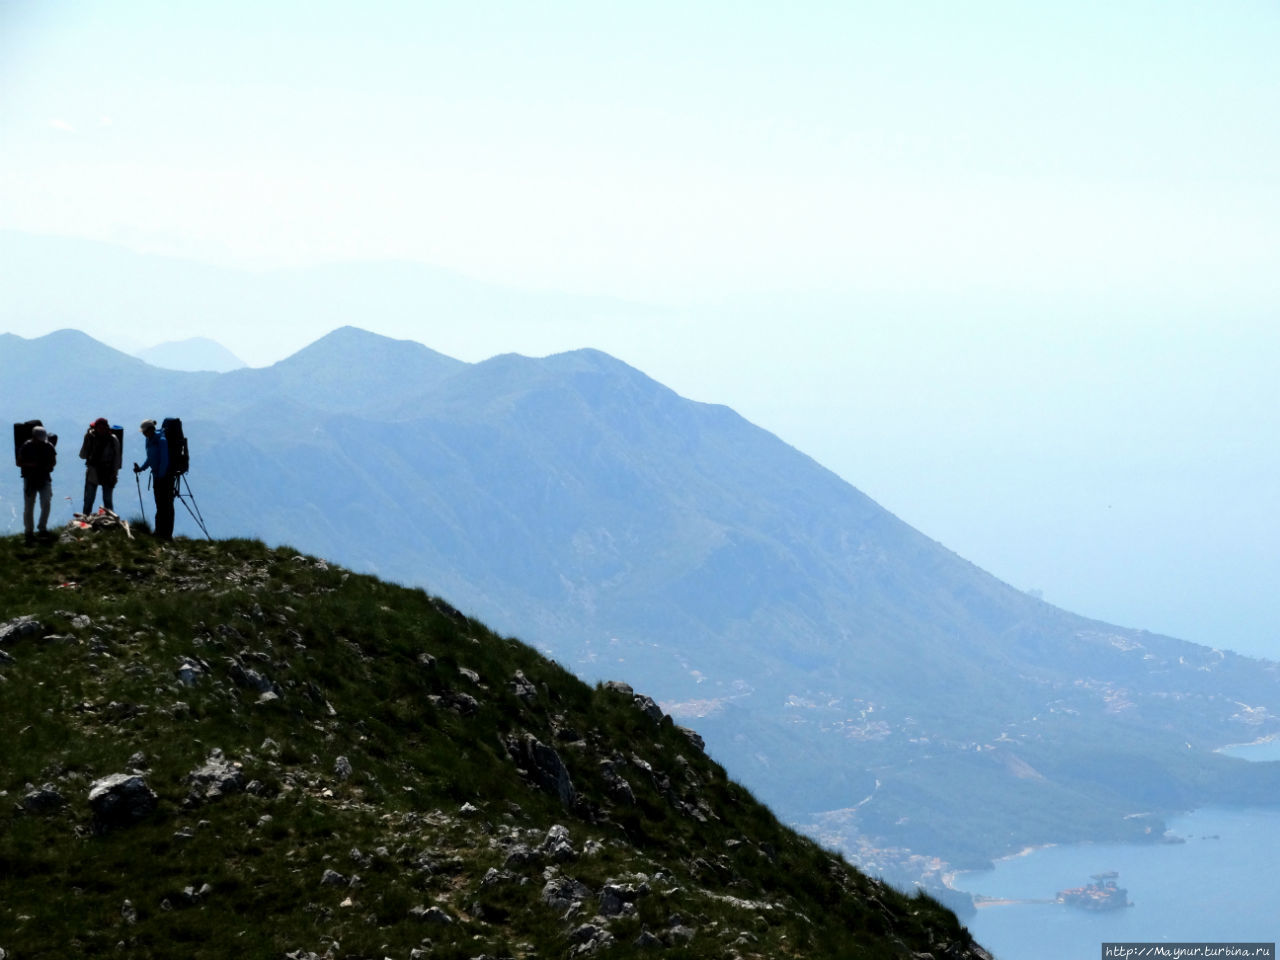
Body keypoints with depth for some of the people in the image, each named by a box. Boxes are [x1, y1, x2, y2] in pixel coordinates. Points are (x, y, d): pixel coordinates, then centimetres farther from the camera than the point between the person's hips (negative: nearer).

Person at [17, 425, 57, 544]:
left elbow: (53, 461, 11)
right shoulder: (26, 447, -7)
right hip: (30, 479, -1)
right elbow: (19, 462, -2)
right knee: (29, 507, 0)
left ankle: (43, 528, 3)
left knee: (46, 503, -13)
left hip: (44, 479, 1)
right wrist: (29, 464, -21)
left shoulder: (49, 447, -1)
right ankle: (29, 532, 10)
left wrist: (49, 466, -11)